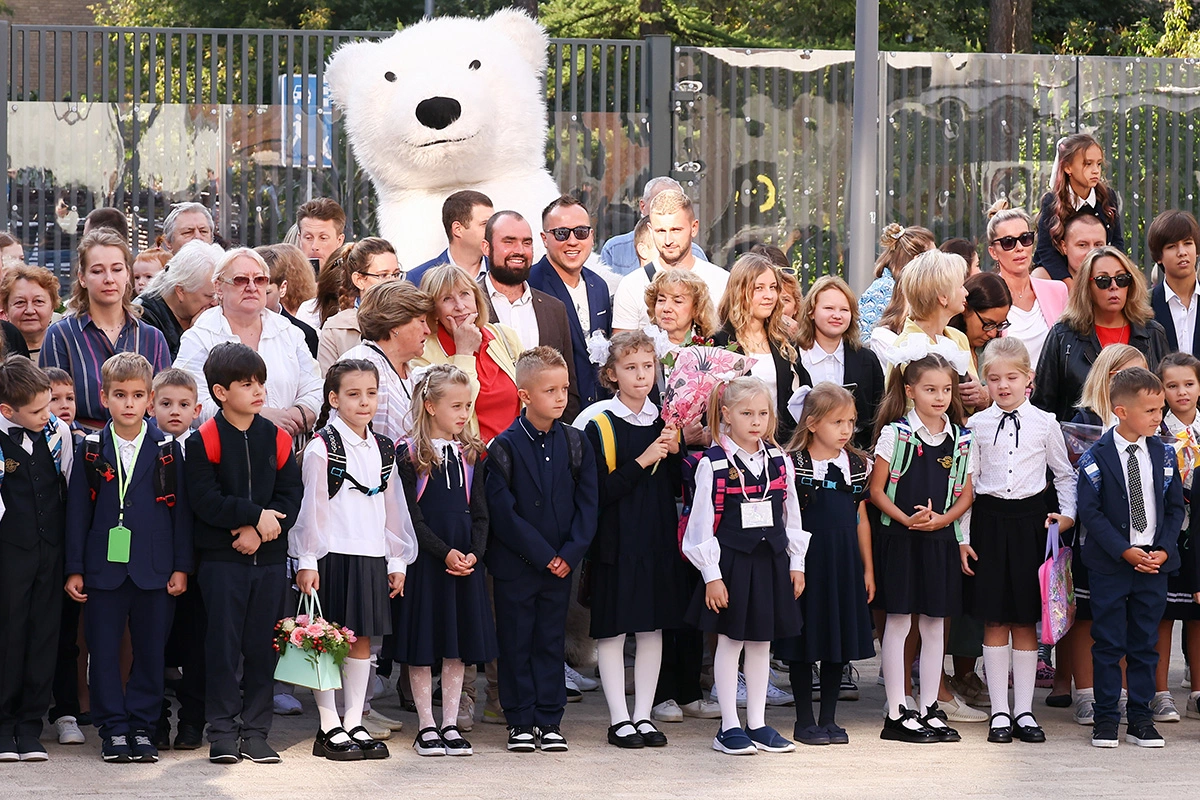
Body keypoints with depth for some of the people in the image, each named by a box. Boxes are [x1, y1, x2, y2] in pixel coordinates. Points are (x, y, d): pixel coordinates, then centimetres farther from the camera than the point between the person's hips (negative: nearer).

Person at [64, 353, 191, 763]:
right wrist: (74, 570, 0)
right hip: (104, 567, 0)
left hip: (154, 568, 0)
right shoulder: (90, 451, 3)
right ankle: (113, 729, 10)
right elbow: (77, 511, 4)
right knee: (104, 649, 2)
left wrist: (181, 567, 1)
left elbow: (180, 510, 5)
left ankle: (142, 726, 13)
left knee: (151, 649, 3)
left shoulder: (168, 450, 3)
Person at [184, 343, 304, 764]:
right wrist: (255, 515, -14)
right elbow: (205, 501, -12)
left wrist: (260, 531, -14)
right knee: (223, 642, -2)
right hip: (221, 556, -3)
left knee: (261, 644, 6)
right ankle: (222, 730, 4)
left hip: (268, 555, 3)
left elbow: (291, 494, 1)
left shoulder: (277, 439, 6)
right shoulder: (204, 441, -5)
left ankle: (255, 730, 12)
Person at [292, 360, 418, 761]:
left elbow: (393, 507, 16)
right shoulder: (323, 447, -6)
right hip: (332, 555, -6)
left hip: (371, 558, 6)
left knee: (362, 640, 9)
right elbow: (309, 506, -7)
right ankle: (329, 728, 5)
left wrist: (397, 562, 14)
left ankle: (354, 724, 15)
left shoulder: (383, 449, 12)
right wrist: (306, 561, -10)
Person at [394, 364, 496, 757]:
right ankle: (426, 727, 8)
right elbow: (412, 516, -9)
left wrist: (473, 553, -8)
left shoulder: (471, 454, 9)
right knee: (422, 644, 0)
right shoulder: (410, 454, -6)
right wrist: (444, 552, -16)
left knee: (458, 644, 6)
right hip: (424, 558, -4)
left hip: (465, 558, 4)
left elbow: (480, 512, 8)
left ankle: (451, 724, 14)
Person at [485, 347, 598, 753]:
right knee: (516, 643, 3)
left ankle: (549, 720, 13)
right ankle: (520, 722, 10)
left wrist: (571, 553, -10)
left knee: (551, 642, 8)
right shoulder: (505, 447, -9)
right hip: (515, 564, -3)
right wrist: (543, 554, -14)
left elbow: (587, 504, 2)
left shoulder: (575, 444, 3)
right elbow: (503, 513, -12)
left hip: (560, 563, 3)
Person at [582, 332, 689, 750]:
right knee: (613, 629, -1)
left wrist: (674, 453, -5)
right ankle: (619, 719, 5)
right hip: (617, 540, -5)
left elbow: (679, 489, 12)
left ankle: (643, 715, 14)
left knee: (653, 628, 7)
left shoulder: (665, 424, 10)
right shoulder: (600, 427, -6)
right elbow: (601, 492, -13)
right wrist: (642, 461, -19)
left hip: (659, 540, 5)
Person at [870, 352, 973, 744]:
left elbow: (965, 495, 9)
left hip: (940, 539, 4)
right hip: (898, 538, -4)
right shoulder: (895, 434, -5)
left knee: (934, 624, 8)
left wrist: (942, 519, -9)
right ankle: (896, 715, 3)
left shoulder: (961, 439, 6)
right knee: (898, 622, -1)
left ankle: (928, 710, 16)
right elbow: (877, 491, -4)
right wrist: (906, 519, -18)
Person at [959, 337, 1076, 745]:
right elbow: (966, 482, 5)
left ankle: (1024, 711, 9)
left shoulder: (1044, 423, 3)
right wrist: (963, 537, 1)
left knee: (1026, 621, 4)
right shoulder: (977, 425, 3)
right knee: (995, 622, 2)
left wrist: (1068, 514, -1)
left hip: (1030, 521, 0)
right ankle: (1000, 713, 7)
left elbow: (1064, 473, 12)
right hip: (989, 520, 0)